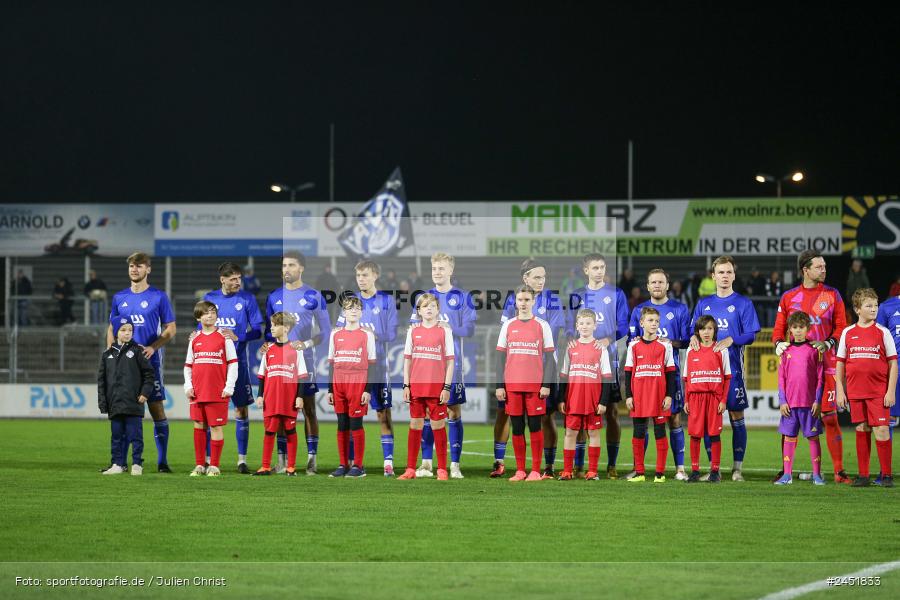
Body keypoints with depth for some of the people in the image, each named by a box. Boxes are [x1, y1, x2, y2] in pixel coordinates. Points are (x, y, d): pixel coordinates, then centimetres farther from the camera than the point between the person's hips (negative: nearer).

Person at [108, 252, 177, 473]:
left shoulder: (158, 297, 0)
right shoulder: (119, 298, 11)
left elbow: (170, 329, 1)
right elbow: (112, 330, 18)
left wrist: (153, 347, -14)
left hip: (150, 361, -3)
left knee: (156, 409, -4)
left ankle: (162, 461, 0)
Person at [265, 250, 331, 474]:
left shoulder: (313, 296, -1)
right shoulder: (274, 297, 9)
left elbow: (326, 331, 0)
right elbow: (268, 331, 16)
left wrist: (306, 344, -14)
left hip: (305, 361, -3)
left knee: (309, 409, -2)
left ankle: (312, 458, -1)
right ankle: (282, 459, 7)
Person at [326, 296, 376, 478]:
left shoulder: (367, 335, 3)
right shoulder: (335, 334, 12)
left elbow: (371, 364, 1)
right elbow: (331, 364, 14)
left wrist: (368, 390, -7)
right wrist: (330, 390, 9)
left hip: (358, 385, -3)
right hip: (339, 385, 3)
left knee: (356, 424, -5)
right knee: (342, 425, 5)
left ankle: (358, 466, 0)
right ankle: (343, 465, 9)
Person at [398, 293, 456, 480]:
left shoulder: (444, 331, 1)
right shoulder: (413, 331, 8)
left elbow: (450, 361, 0)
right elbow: (407, 359, 11)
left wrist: (447, 387, -6)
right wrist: (406, 385, 4)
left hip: (437, 387, -2)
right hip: (416, 387, 2)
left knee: (438, 426, 1)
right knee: (415, 426, 5)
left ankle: (442, 470, 7)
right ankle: (410, 469, 10)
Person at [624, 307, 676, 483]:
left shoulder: (665, 345, 4)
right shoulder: (634, 345, 7)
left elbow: (671, 373, 4)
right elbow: (628, 372, 8)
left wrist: (669, 396, -3)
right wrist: (628, 396, 2)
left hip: (659, 396, -1)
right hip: (639, 397, 1)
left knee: (660, 433, 0)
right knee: (638, 434, 3)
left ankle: (660, 472, 4)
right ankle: (639, 472, 9)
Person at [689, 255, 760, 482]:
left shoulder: (743, 303, 3)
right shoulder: (704, 304, 14)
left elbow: (750, 335, -3)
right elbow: (694, 330, 14)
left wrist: (730, 340, -20)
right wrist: (694, 337, -9)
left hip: (732, 367, -3)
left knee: (736, 416, -2)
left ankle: (737, 469, 3)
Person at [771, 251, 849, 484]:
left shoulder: (832, 295, 7)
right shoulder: (789, 297, 8)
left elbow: (841, 327, 5)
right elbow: (779, 329, 12)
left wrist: (828, 343, -12)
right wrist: (779, 344, -9)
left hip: (825, 363, -1)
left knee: (830, 417, -4)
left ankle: (839, 471, -2)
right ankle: (785, 470, 8)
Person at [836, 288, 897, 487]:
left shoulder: (883, 332, 0)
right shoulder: (847, 333, 6)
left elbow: (893, 363, 0)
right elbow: (840, 364, 11)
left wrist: (891, 391, -6)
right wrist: (840, 391, 5)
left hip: (879, 392, -2)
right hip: (855, 392, 2)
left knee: (881, 430, -7)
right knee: (862, 430, 7)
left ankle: (886, 474, 1)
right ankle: (863, 475, 12)